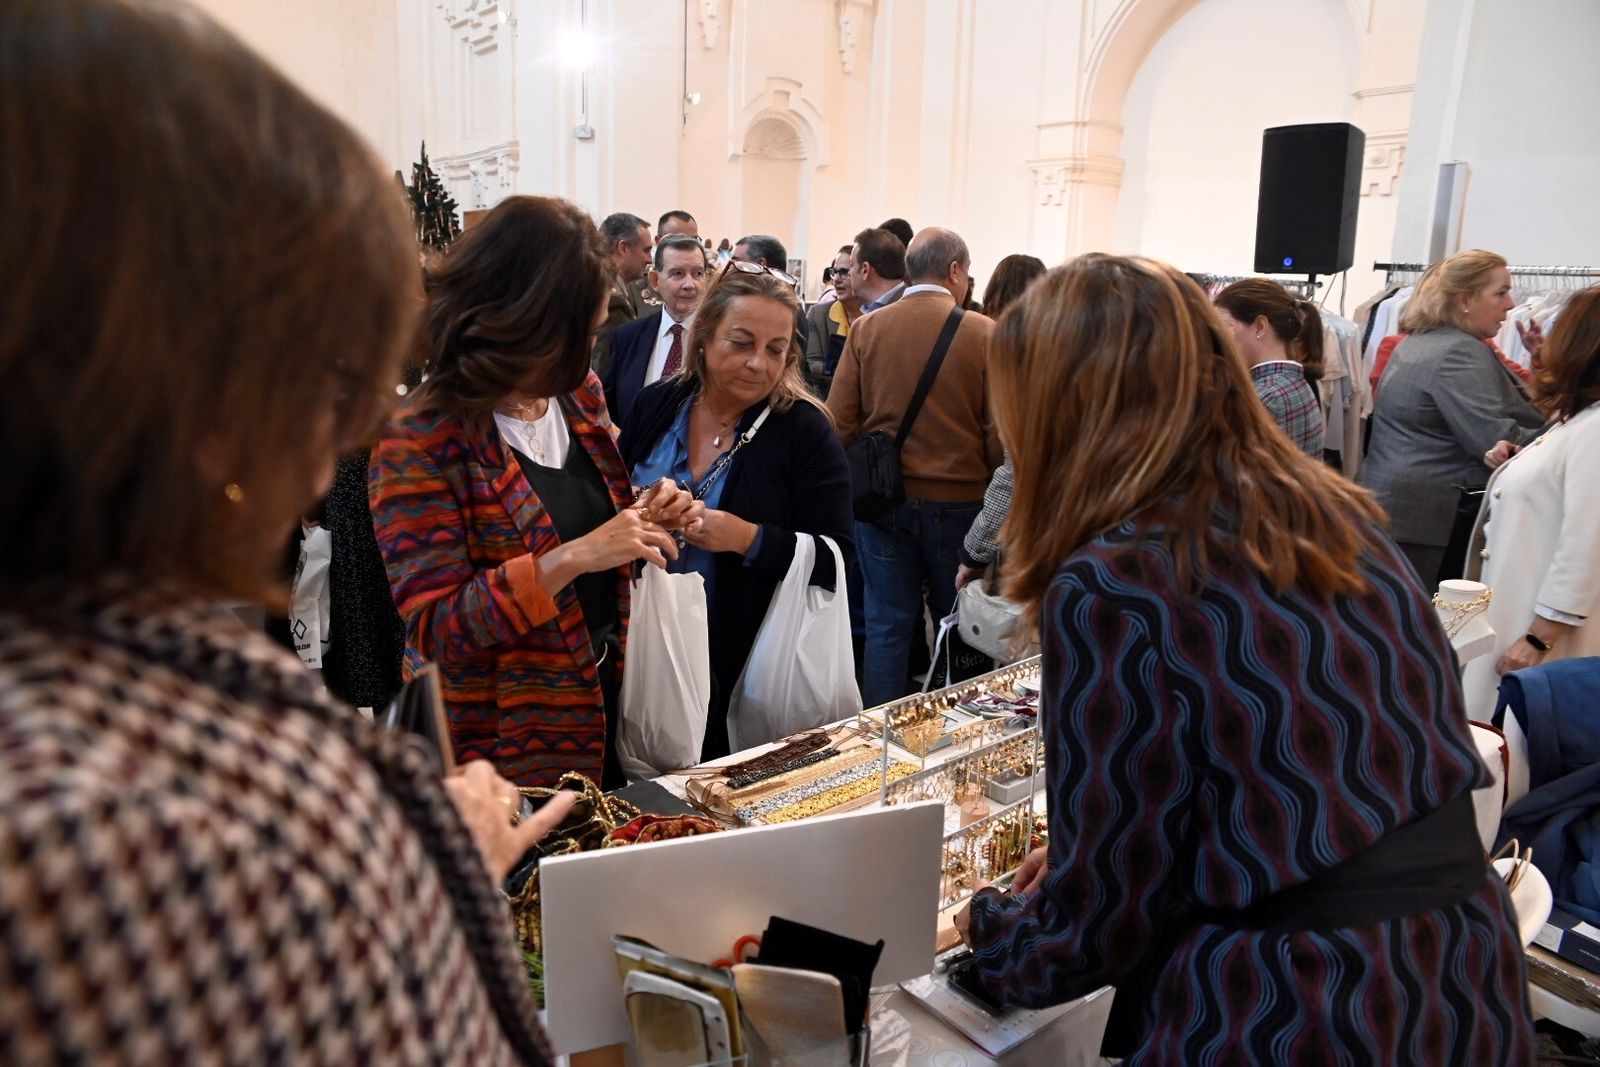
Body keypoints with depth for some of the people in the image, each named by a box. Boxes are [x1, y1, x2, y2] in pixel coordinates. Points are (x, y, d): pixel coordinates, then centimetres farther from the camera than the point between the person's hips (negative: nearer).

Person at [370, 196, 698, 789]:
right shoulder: (420, 441, -18)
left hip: (605, 695, 6)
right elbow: (435, 626, -20)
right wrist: (569, 559, -30)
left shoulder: (578, 391, 1)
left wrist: (643, 514, -5)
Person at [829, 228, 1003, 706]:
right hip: (959, 501, -1)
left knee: (887, 624, 11)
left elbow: (839, 423, -4)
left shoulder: (865, 329, -4)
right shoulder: (984, 334, -10)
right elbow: (999, 433, -10)